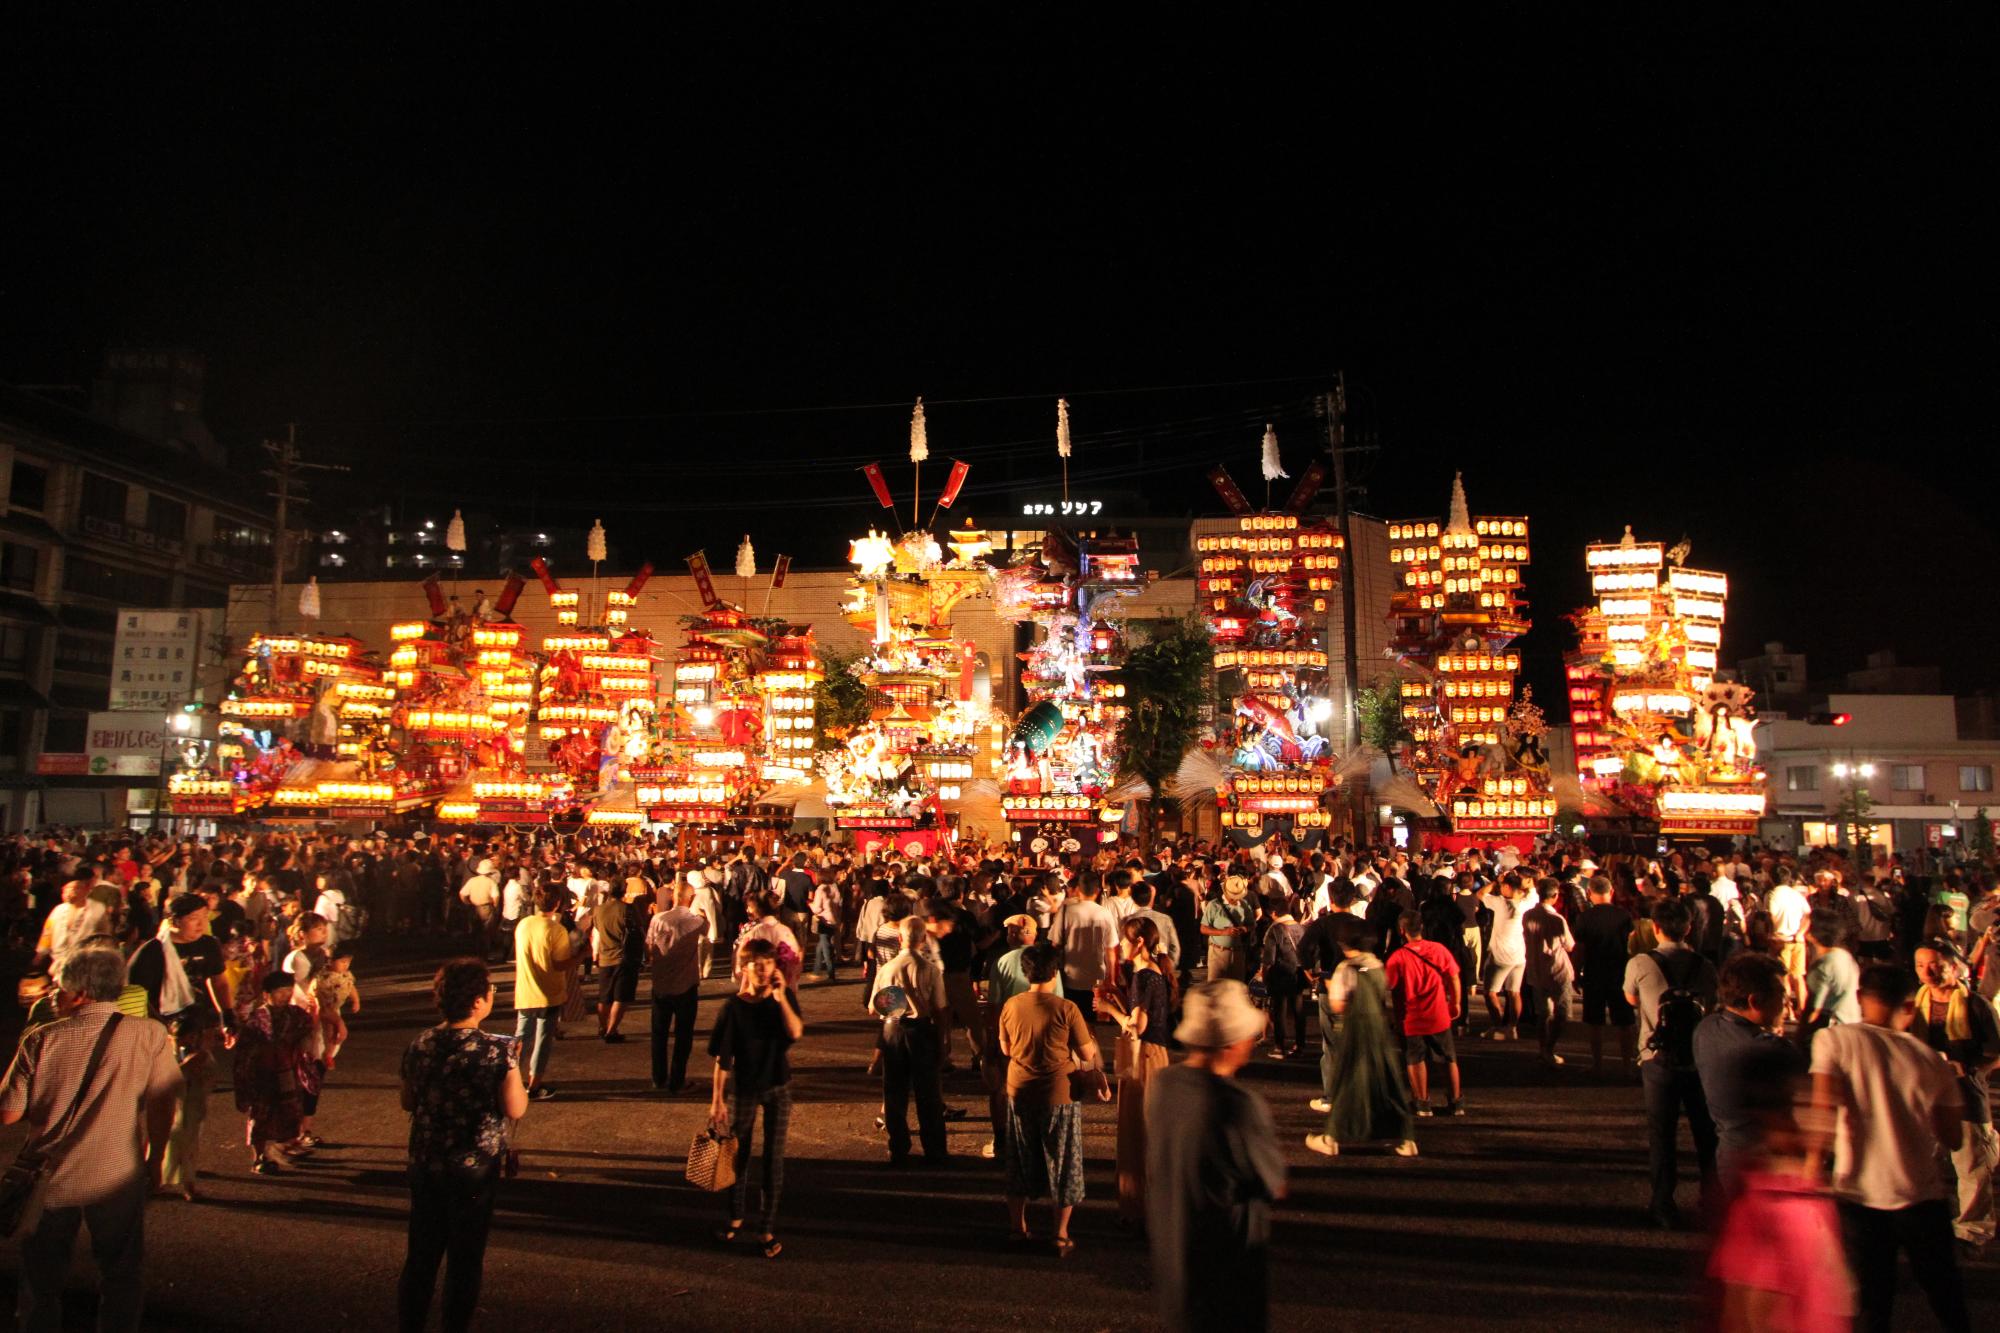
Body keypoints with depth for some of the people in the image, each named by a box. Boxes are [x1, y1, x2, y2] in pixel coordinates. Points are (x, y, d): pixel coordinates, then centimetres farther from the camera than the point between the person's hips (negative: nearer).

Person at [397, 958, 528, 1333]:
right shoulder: (496, 1050, -21)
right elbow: (515, 1109, -17)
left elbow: (407, 1102, 7)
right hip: (475, 1169, -4)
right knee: (465, 1260, 13)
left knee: (420, 1256, 19)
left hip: (425, 1165, 5)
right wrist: (515, 1072, -3)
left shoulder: (419, 1046, -5)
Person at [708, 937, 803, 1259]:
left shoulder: (784, 999, -7)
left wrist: (780, 997, -28)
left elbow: (796, 1032, -23)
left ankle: (768, 1228, 17)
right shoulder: (734, 1006, -12)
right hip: (743, 1088, -1)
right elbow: (723, 1058, -9)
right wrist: (717, 1099, -10)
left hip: (778, 1087, 1)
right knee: (739, 1154, 14)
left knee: (774, 1157, 5)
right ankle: (736, 1215, 36)